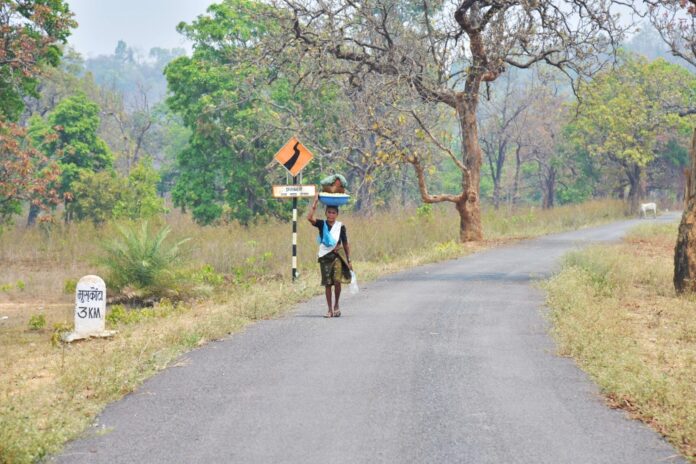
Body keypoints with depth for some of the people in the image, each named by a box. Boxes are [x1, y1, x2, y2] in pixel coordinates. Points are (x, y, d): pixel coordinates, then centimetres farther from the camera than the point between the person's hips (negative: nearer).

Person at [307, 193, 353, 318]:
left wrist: (349, 260, 7)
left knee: (337, 280, -16)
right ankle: (330, 310, 11)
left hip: (338, 255, -1)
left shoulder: (340, 226, 1)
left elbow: (346, 244, 7)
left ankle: (336, 305, 6)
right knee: (327, 284, 3)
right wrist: (315, 202, -15)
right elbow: (309, 218, -17)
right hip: (325, 256, 1)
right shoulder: (321, 224, 1)